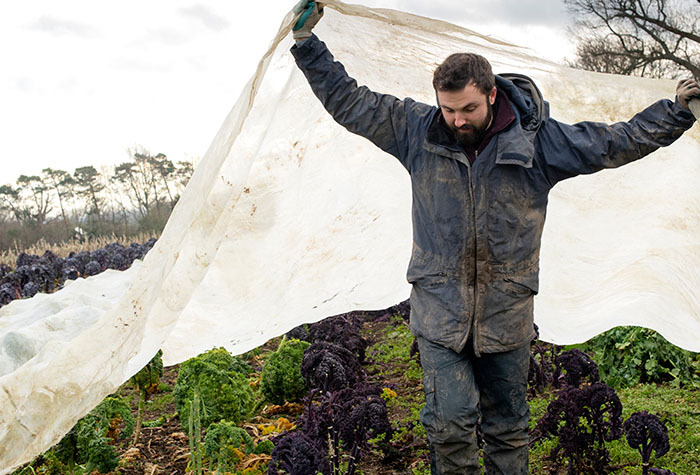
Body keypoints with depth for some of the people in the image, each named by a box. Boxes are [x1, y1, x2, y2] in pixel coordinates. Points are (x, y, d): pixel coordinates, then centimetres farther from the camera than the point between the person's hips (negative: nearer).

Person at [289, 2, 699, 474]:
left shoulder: (538, 139, -4)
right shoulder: (418, 130, -2)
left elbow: (616, 142, 2)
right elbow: (350, 102, 3)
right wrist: (307, 42, 0)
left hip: (507, 309, 1)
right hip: (439, 306, 0)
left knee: (508, 424, 13)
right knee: (450, 419, -7)